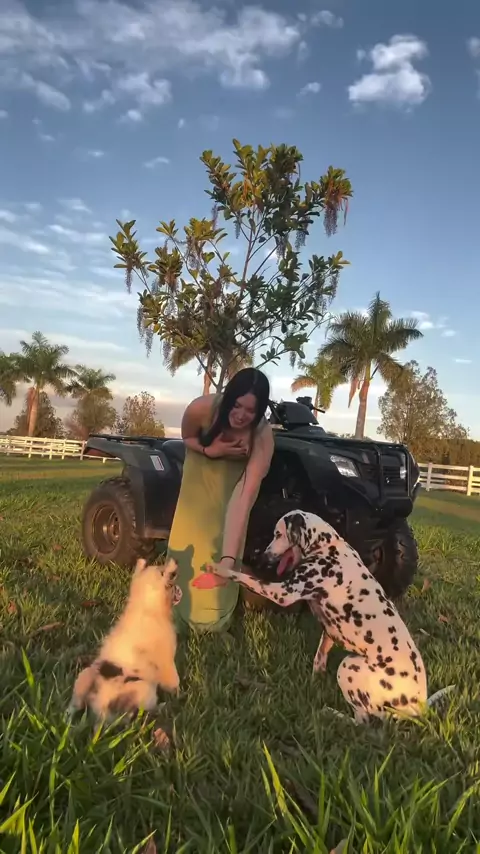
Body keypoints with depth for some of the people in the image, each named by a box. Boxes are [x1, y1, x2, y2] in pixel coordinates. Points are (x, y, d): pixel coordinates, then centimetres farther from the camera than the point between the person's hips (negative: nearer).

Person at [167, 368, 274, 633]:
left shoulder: (262, 436, -42)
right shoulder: (201, 408, -39)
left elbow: (246, 495, -48)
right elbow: (187, 437, -13)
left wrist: (229, 557, -56)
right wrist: (210, 450, -36)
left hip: (235, 476, -1)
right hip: (201, 470, 1)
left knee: (221, 544, 3)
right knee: (188, 540, 7)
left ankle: (215, 618, 26)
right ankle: (180, 610, 31)